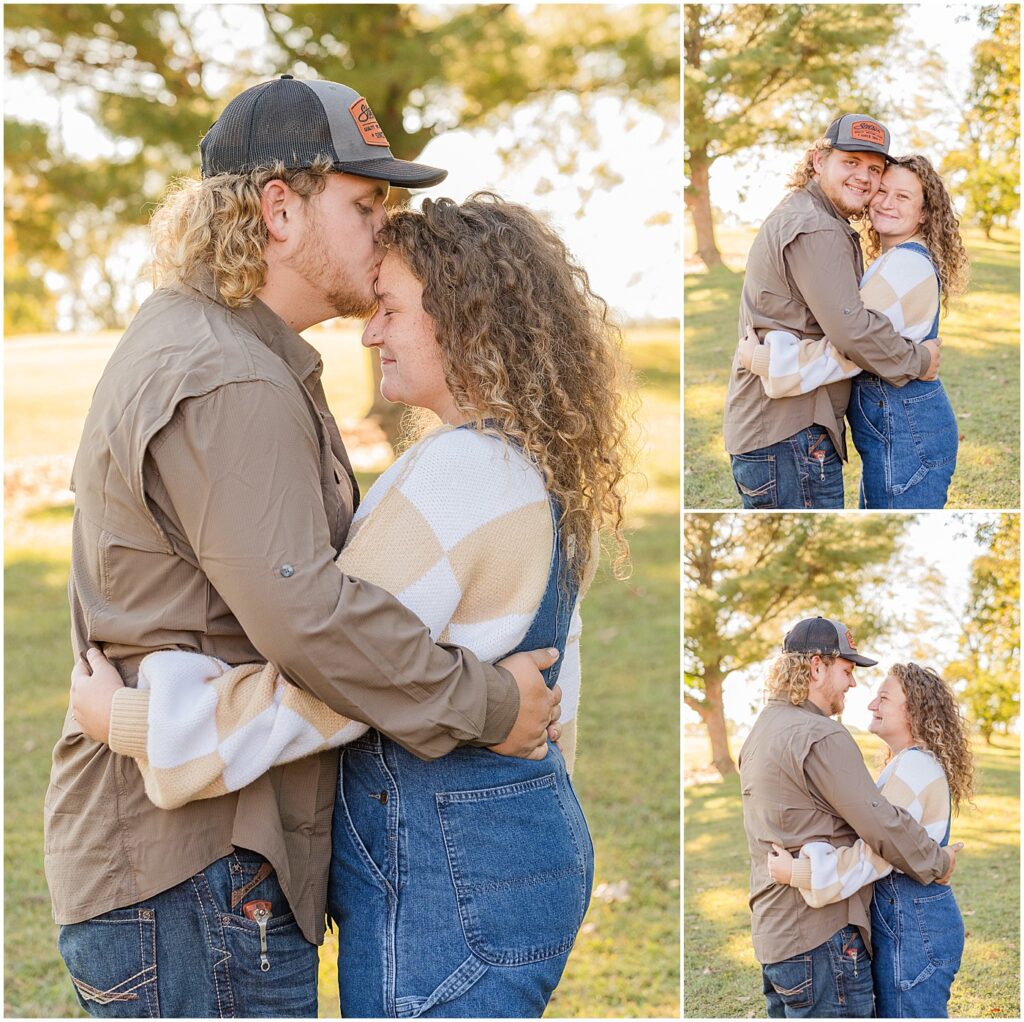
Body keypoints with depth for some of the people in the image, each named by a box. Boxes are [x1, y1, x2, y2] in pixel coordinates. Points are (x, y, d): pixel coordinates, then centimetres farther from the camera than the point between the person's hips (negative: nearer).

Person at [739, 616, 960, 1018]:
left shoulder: (761, 731, 16)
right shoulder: (821, 736, -17)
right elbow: (881, 823, -19)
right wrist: (938, 862, -5)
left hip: (772, 935, 10)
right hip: (821, 939, -10)